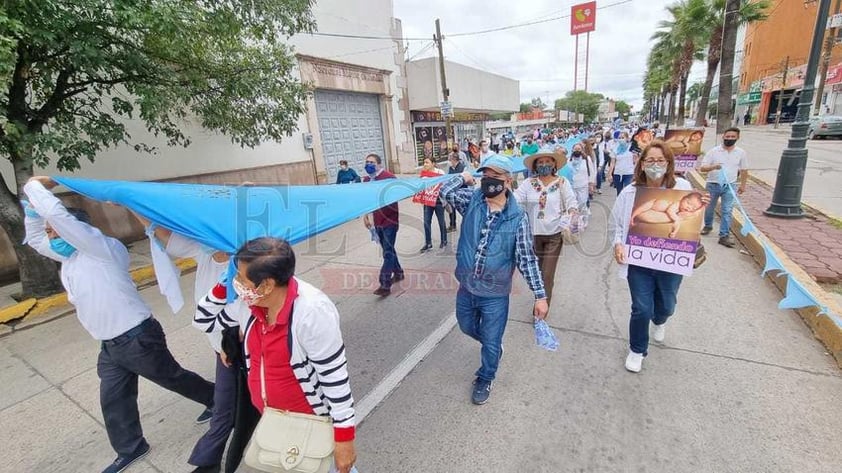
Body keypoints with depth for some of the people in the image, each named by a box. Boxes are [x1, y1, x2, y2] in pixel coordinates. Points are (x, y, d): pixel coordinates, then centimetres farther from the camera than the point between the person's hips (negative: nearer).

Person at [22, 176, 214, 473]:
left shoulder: (103, 249, -15)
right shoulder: (69, 257, 11)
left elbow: (57, 215, -25)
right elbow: (35, 239, 27)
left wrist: (34, 186, -8)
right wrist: (31, 203, 14)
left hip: (138, 338, -9)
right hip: (110, 345, 9)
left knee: (174, 378, 9)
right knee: (113, 401, 17)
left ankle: (217, 400, 32)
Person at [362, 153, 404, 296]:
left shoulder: (389, 178, -14)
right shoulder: (366, 180, 7)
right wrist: (365, 216, 14)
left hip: (389, 220, -7)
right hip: (377, 221, 7)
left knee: (388, 252, -6)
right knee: (388, 250, 18)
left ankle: (385, 285, -4)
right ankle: (398, 273, 36)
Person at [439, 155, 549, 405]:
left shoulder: (517, 218, -13)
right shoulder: (471, 201, -6)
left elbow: (527, 259, -10)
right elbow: (446, 190, -15)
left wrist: (540, 295, -10)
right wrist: (465, 177, -3)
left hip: (495, 295, -3)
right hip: (466, 288, 3)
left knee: (491, 342, 15)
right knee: (467, 327, 27)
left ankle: (485, 379, 45)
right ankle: (492, 346, 58)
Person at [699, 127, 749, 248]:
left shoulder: (741, 153, 2)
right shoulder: (713, 151, -5)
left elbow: (744, 170, 11)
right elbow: (702, 168, -10)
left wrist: (742, 185, 9)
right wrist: (713, 167, -28)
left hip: (729, 186, 0)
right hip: (713, 185, 0)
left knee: (727, 211, -5)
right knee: (709, 208, 15)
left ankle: (724, 236, -4)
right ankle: (708, 226, 39)